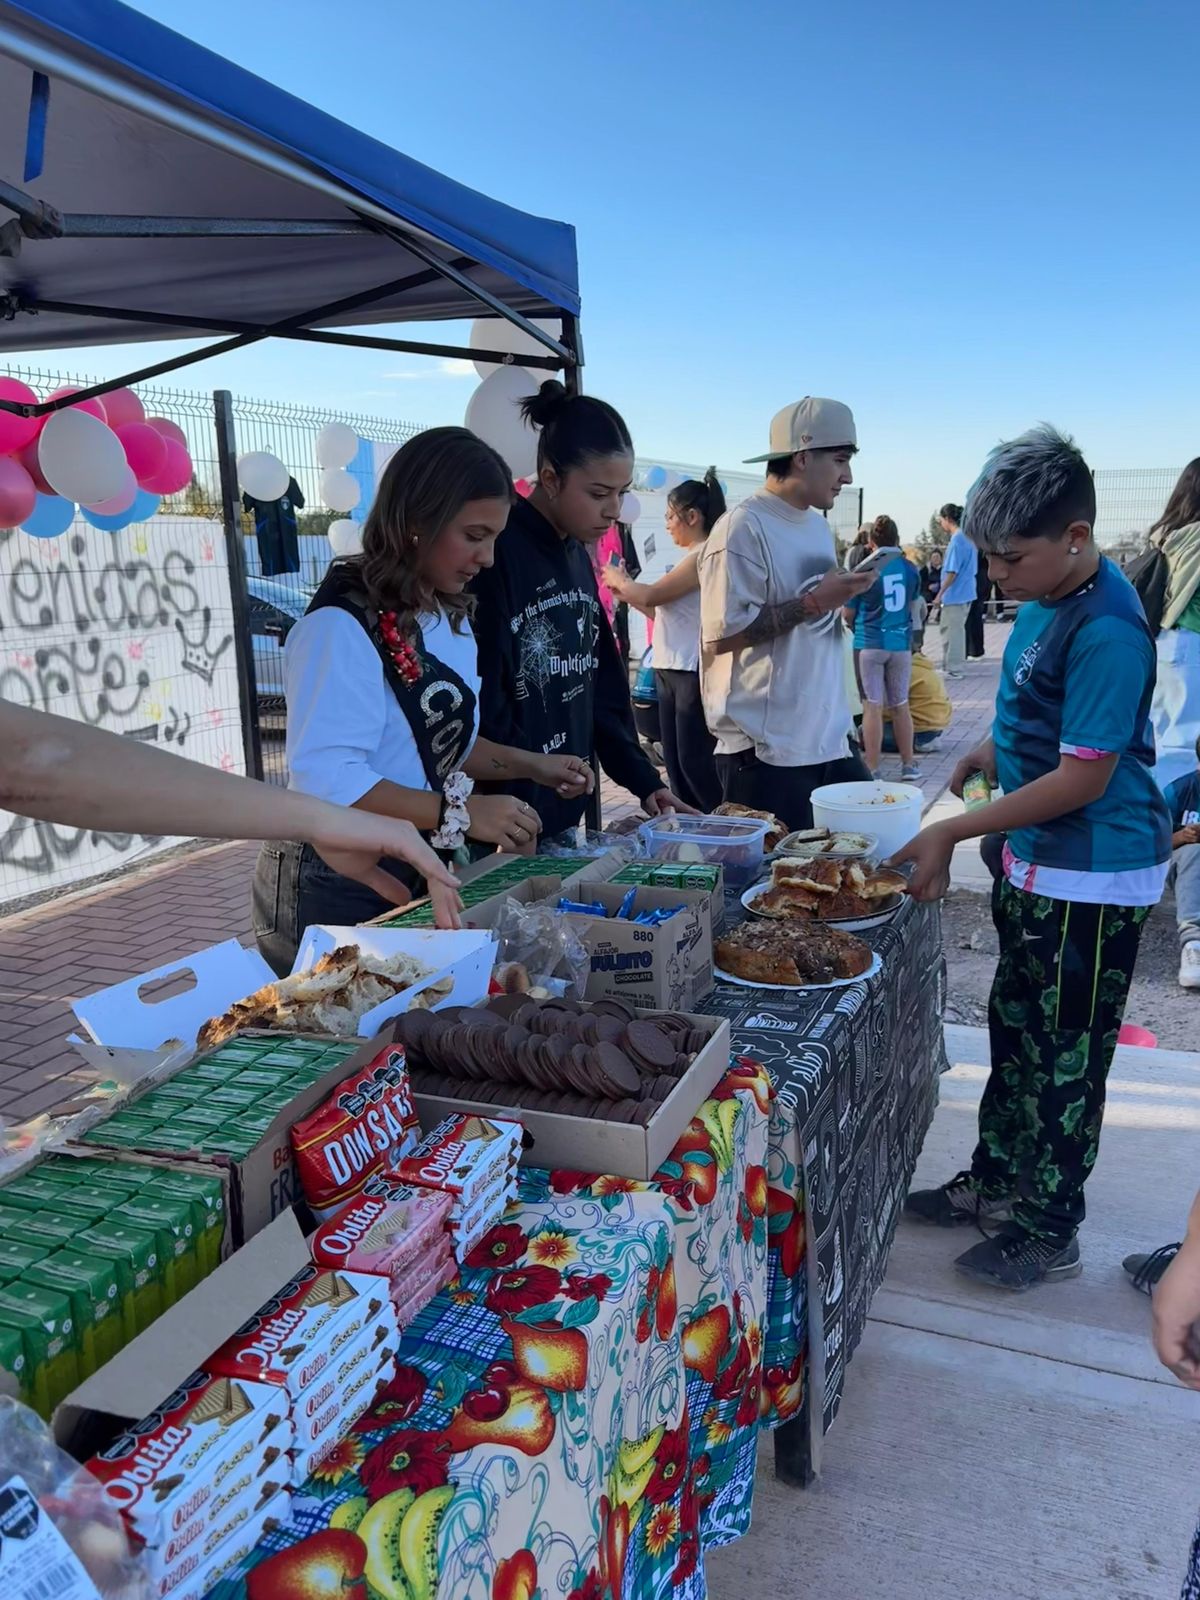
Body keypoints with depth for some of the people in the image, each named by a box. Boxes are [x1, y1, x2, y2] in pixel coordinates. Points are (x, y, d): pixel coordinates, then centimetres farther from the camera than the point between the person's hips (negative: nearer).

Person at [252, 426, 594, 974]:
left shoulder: (448, 617, 8)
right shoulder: (342, 626, -21)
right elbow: (324, 779, -30)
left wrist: (529, 765, 8)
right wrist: (460, 812, -30)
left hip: (415, 872, 9)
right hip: (335, 889, -8)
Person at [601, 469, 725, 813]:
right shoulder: (692, 557, 16)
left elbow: (652, 595, -16)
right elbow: (662, 610, 16)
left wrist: (618, 580, 1)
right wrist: (626, 590, 11)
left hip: (692, 672, -10)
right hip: (670, 669, 10)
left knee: (694, 761, -6)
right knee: (675, 762, 11)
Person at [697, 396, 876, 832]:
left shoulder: (819, 526, 15)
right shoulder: (742, 529, -13)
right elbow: (721, 634, -20)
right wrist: (814, 602, -18)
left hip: (831, 739, 8)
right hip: (766, 750, -8)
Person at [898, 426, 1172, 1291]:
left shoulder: (1106, 629, -25)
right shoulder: (1048, 598, 2)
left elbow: (1084, 777, -25)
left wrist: (953, 832, -23)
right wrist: (992, 751, 5)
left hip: (1092, 877, -9)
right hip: (1038, 861, 9)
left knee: (1066, 1055, 6)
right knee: (1016, 1028, 20)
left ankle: (1051, 1229, 24)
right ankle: (996, 1180, 38)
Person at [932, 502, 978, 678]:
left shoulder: (956, 540, -17)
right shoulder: (969, 537, 10)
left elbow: (952, 572, -20)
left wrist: (940, 594, -14)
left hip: (954, 595, -9)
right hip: (966, 593, 9)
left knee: (951, 631, -1)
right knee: (957, 629, 16)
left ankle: (952, 669, 5)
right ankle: (953, 666, 24)